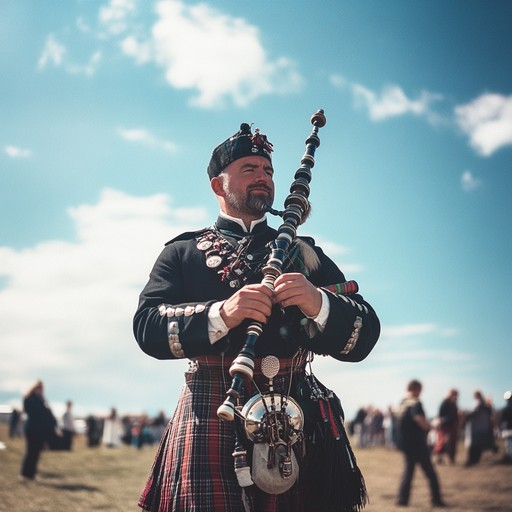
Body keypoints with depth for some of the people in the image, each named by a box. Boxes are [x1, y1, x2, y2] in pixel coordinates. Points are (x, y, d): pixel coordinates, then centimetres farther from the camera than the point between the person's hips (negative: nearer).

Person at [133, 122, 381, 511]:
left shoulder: (303, 252, 18)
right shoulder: (183, 252, 14)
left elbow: (364, 336, 8)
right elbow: (148, 328, -3)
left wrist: (318, 304, -14)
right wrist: (220, 314, -20)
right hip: (210, 419, -1)